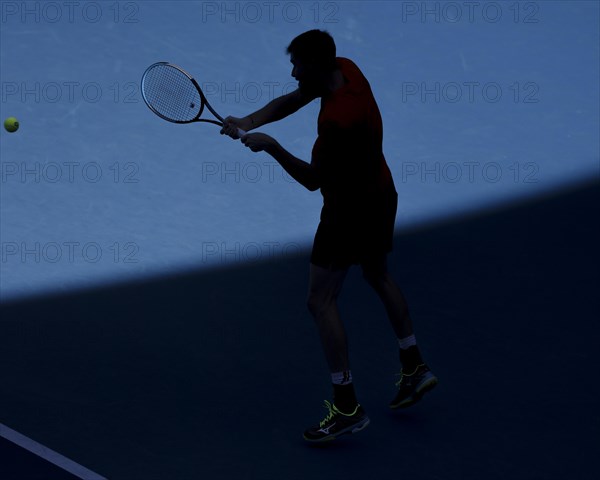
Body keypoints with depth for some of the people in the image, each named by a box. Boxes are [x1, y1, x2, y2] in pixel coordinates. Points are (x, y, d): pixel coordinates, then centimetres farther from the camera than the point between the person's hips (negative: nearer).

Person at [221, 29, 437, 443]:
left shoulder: (338, 120, -35)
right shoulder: (345, 69, -9)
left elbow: (312, 180, -24)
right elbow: (291, 100, 2)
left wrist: (271, 146, -22)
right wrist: (250, 121, -11)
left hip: (351, 208, -10)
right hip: (381, 194, 10)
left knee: (321, 301, -5)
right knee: (378, 274, 29)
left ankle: (347, 407, -3)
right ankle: (414, 367, 39)